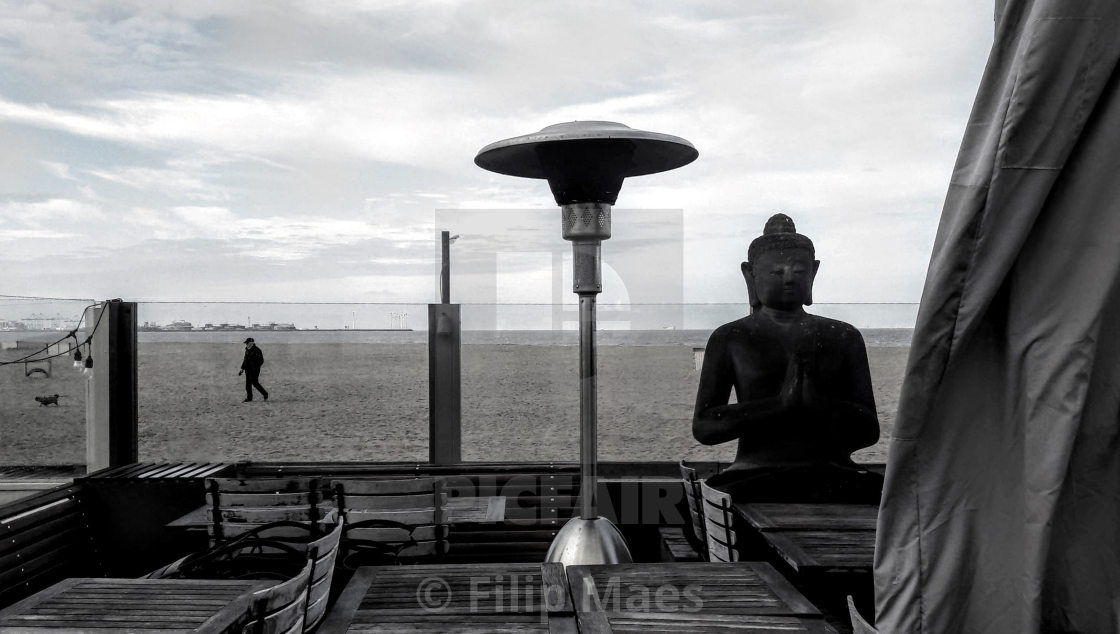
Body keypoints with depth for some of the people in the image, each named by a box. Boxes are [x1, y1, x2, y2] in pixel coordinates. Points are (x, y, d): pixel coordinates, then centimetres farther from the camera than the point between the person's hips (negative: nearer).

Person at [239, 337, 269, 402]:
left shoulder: (257, 350, -12)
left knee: (255, 383, -7)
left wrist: (255, 367, -21)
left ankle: (265, 394, 8)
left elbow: (261, 361, -14)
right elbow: (245, 360, 21)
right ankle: (249, 398, 11)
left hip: (254, 370, -8)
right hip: (248, 370, 8)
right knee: (248, 384, 6)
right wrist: (242, 369, 17)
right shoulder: (247, 350, 13)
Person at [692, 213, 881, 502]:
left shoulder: (844, 338, 17)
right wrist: (780, 402, -10)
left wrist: (817, 402, -10)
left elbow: (869, 430, 11)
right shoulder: (730, 338, 11)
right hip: (755, 476, -1)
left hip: (833, 475, 2)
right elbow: (703, 427, 1)